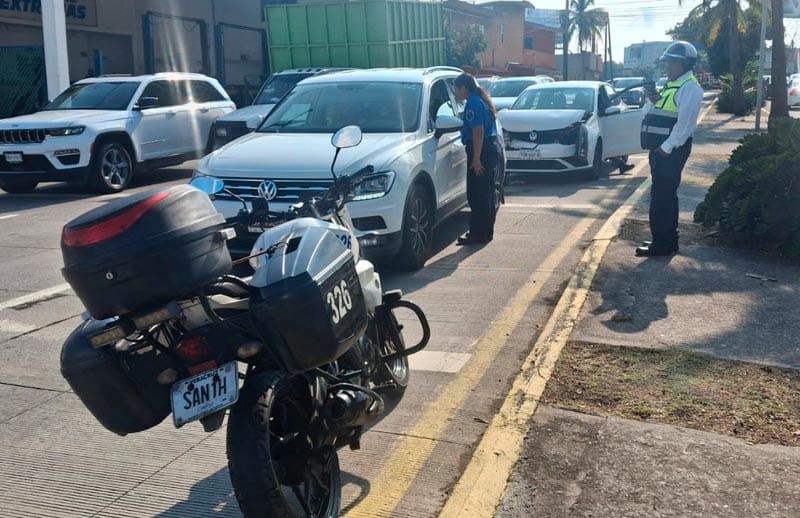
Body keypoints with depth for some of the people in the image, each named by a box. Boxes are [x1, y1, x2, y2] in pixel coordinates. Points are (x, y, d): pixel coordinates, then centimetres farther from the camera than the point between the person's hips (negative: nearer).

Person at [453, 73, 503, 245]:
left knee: (477, 195, -6)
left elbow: (478, 131, -21)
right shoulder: (481, 100, 18)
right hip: (493, 148, 11)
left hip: (482, 151, -11)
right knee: (486, 194, 15)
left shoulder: (473, 104, -13)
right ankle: (485, 232, 24)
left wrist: (476, 158, -23)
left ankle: (479, 234, -3)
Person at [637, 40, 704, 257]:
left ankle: (662, 244, -5)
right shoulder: (670, 85, 20)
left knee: (662, 196, -9)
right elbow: (648, 115, 19)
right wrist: (652, 100, -1)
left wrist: (667, 147, -21)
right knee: (665, 195, 14)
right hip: (659, 147, 10)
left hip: (671, 149, -10)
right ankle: (668, 239, 23)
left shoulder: (689, 87, -10)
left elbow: (685, 122, -20)